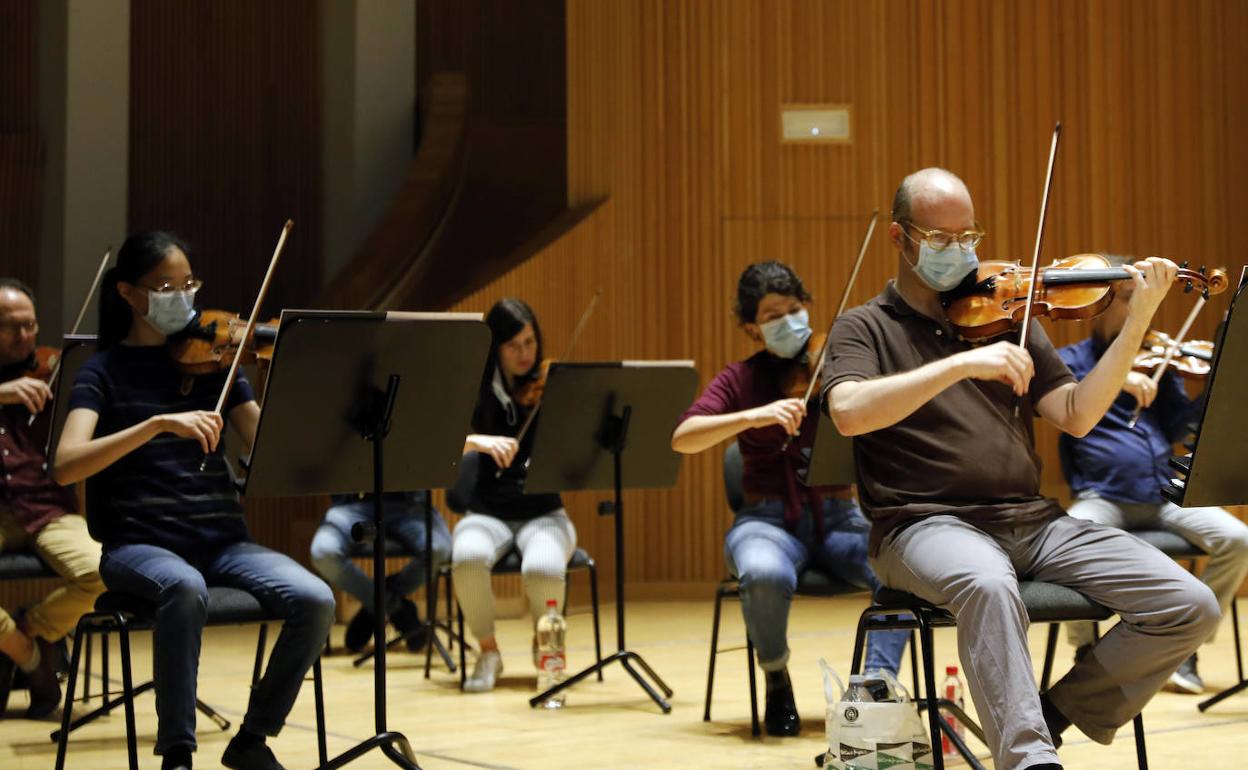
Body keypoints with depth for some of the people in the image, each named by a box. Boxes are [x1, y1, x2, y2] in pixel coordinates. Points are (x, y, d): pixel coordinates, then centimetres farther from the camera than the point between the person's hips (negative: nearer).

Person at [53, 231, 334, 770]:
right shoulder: (105, 371, 1)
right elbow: (65, 467, -18)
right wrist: (160, 423, -28)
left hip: (221, 541, 3)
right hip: (140, 544, -3)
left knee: (315, 600, -23)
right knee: (185, 588, -38)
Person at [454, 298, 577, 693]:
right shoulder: (477, 393, 1)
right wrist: (479, 441, -31)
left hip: (544, 515, 0)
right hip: (488, 513, 0)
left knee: (543, 568, -34)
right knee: (468, 557, -35)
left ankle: (544, 641, 1)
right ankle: (488, 651, -7)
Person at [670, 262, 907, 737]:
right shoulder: (742, 379, 4)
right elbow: (682, 439, -12)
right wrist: (755, 415, -26)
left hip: (838, 518, 1)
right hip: (769, 519, -1)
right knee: (765, 574, -36)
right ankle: (777, 683, -8)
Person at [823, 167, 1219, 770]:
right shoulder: (866, 328, 7)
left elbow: (1076, 416, 7)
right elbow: (849, 412, -16)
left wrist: (1138, 320, -3)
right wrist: (964, 363, -22)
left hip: (1032, 520, 5)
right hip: (927, 525, -5)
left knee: (1190, 607, -11)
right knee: (988, 584, -41)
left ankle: (1054, 714, 5)